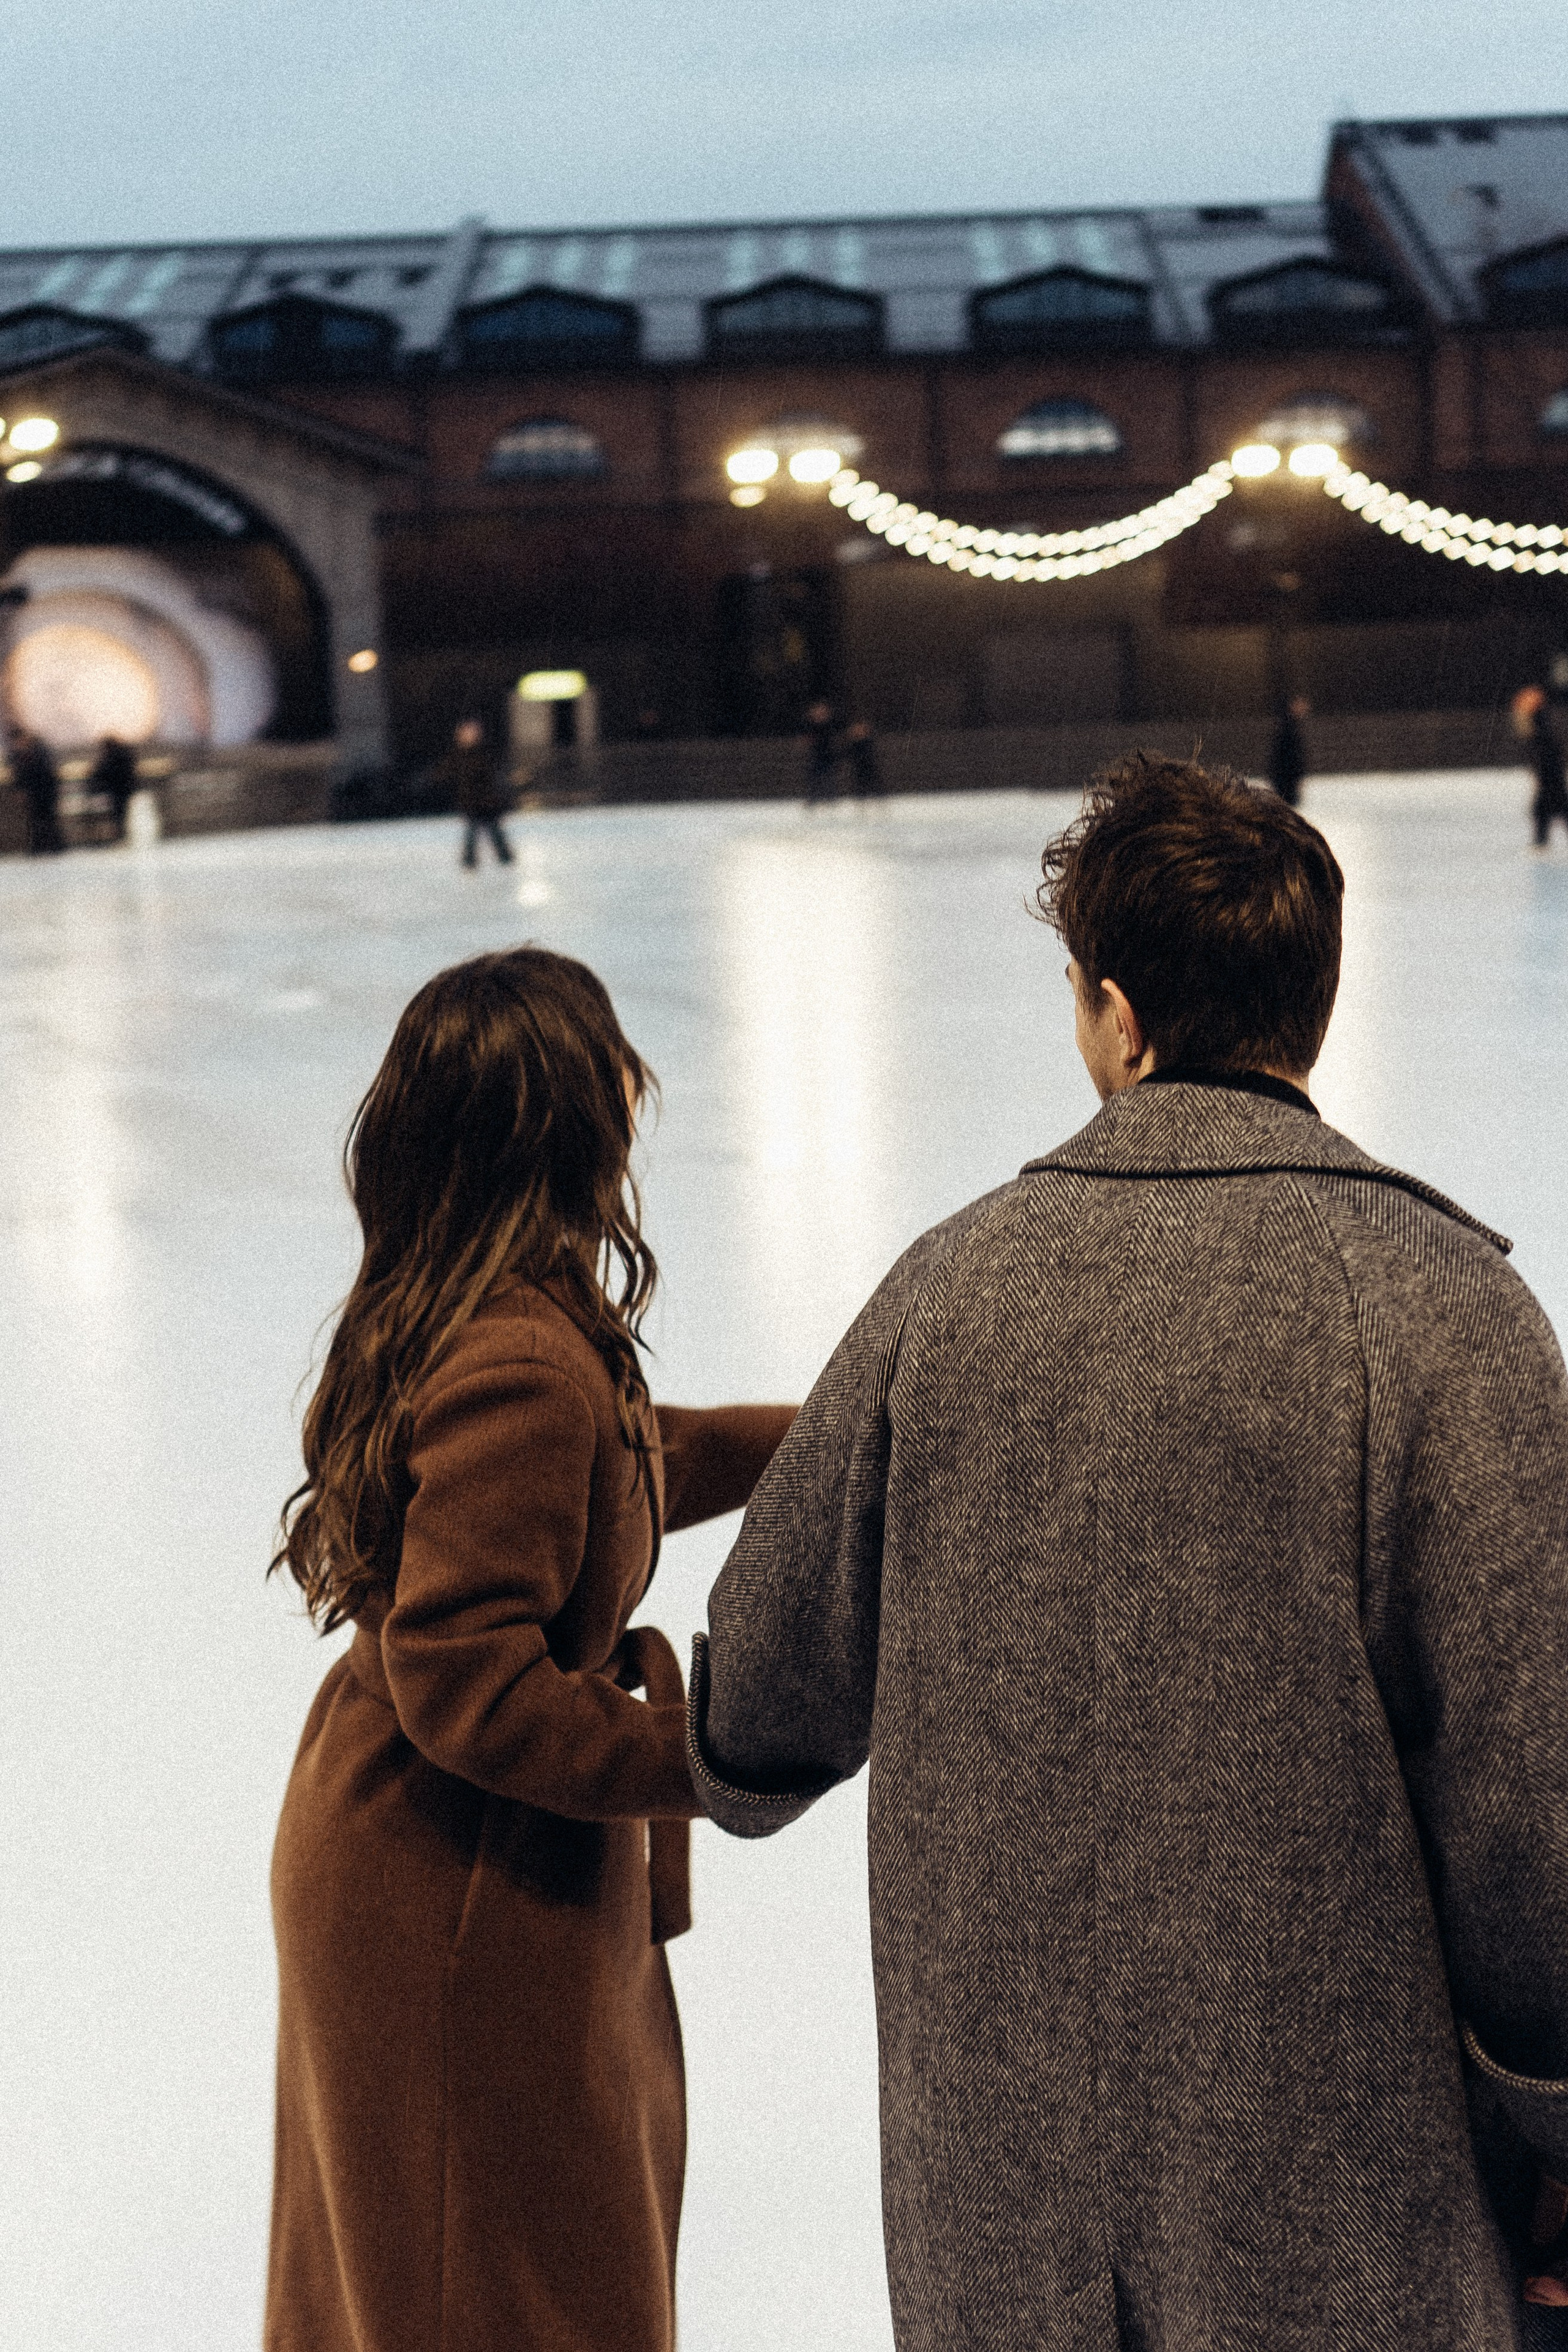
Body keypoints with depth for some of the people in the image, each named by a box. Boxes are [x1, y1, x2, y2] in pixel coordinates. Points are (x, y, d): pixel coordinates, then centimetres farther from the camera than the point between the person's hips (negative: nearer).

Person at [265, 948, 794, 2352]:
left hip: (402, 1856, 10)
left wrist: (812, 1434, 22)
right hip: (470, 1908, -10)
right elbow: (467, 1682, -30)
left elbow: (619, 1465, 18)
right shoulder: (525, 1370, -30)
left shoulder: (447, 1316, 1)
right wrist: (707, 1758, -26)